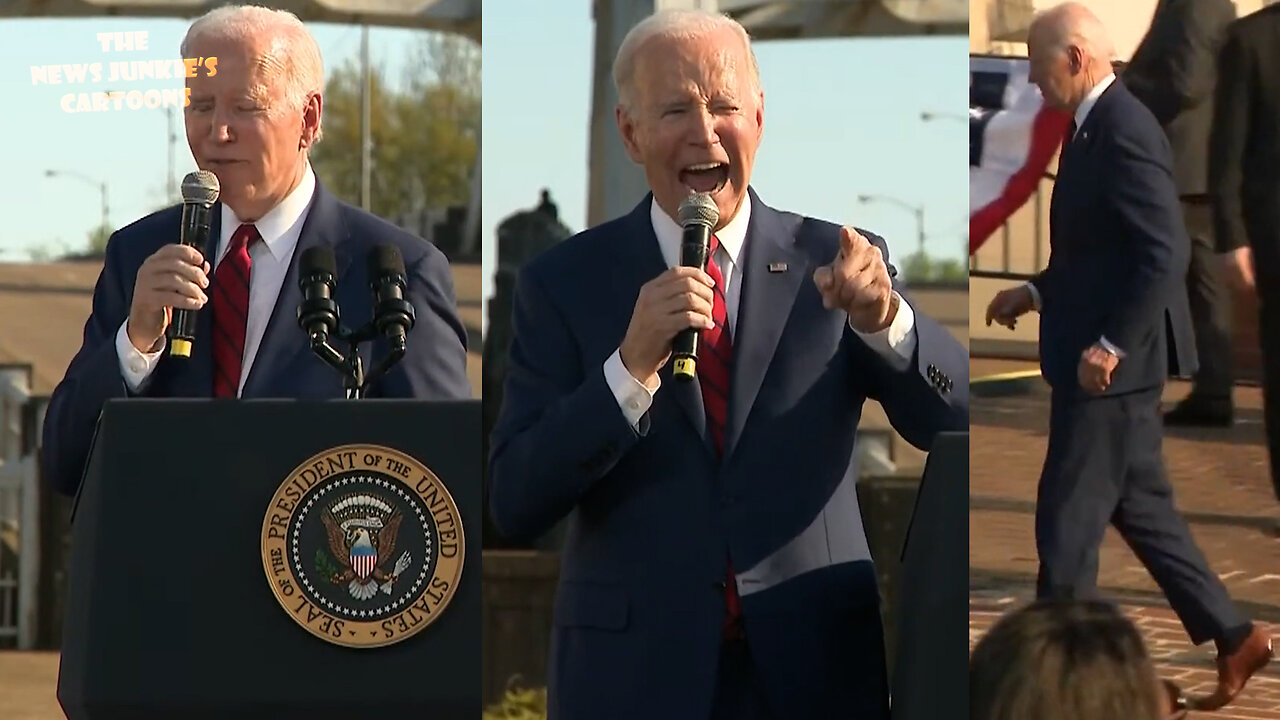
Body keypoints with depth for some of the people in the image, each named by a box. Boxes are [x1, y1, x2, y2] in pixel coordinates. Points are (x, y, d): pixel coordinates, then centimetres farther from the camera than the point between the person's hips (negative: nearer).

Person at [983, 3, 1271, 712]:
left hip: (1111, 367, -10)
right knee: (1140, 507, 16)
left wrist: (1110, 345, -24)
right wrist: (1037, 292, 13)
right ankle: (1232, 636, 22)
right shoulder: (1099, 126, 11)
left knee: (1067, 520, -1)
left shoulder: (1123, 131, -20)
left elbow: (1165, 253, -25)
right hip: (1105, 361, 10)